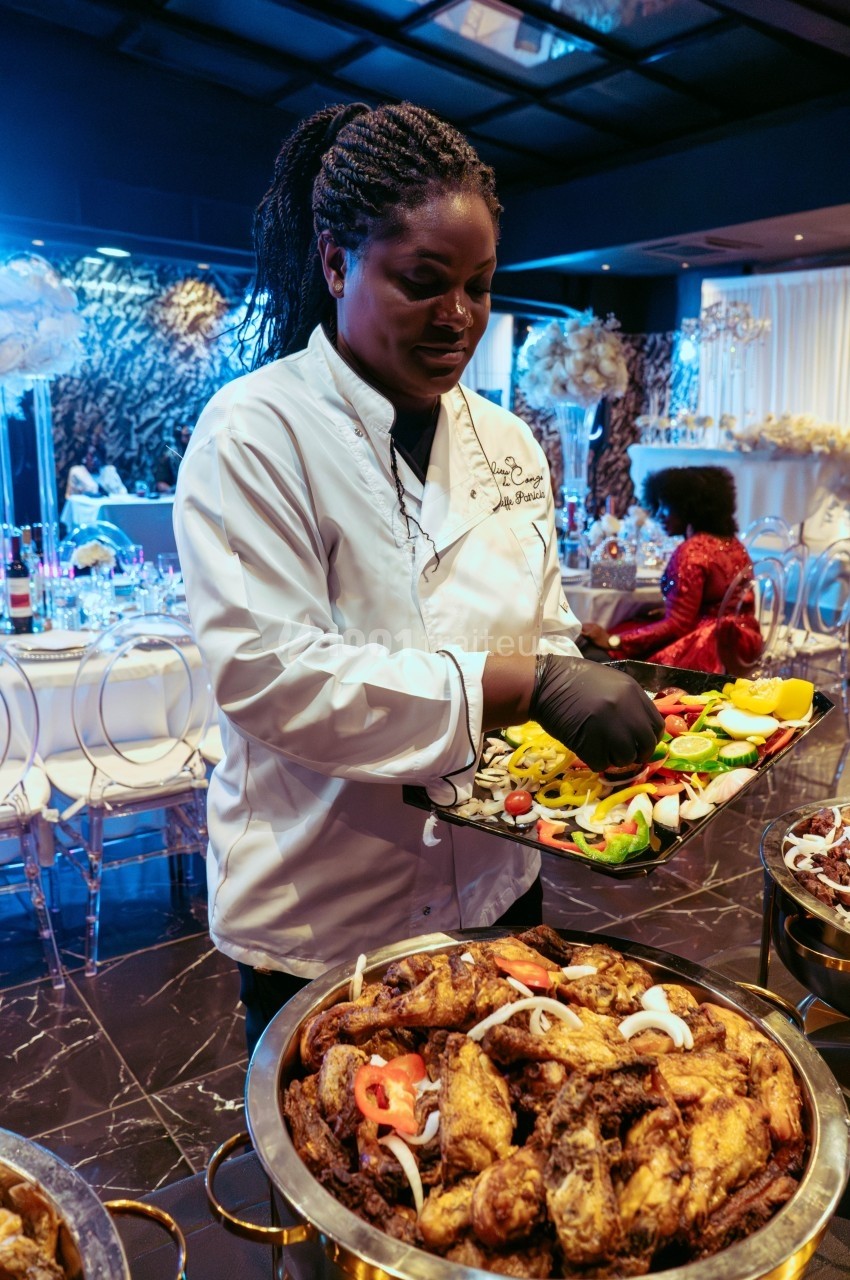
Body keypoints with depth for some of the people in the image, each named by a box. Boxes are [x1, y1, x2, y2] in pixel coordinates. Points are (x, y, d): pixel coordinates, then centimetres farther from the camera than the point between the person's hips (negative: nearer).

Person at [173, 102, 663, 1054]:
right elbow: (266, 673, -25)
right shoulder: (254, 432, -15)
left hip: (493, 891, 6)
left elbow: (543, 641, 8)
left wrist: (602, 712, -12)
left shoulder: (508, 441, 4)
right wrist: (528, 686, -29)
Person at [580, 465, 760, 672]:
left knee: (600, 656, -15)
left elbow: (677, 625, -17)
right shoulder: (732, 543, 11)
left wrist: (611, 641, -15)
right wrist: (668, 610, 23)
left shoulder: (691, 552, -15)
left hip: (709, 648, -10)